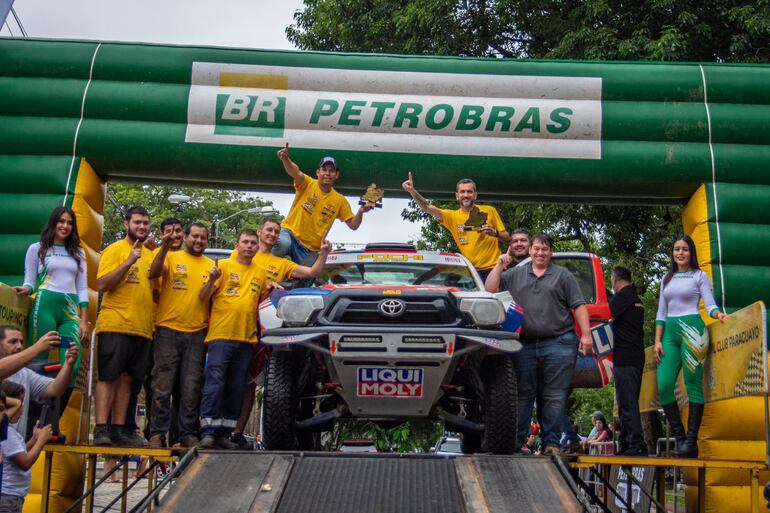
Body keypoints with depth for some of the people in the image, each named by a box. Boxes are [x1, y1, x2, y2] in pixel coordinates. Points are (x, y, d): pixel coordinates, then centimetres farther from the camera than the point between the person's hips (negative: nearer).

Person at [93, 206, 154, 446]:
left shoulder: (149, 254, 18)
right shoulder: (114, 250, 0)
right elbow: (103, 285, -10)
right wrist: (129, 262, -19)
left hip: (141, 328, 6)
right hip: (115, 325, -6)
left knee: (126, 378, 6)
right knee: (107, 377, -6)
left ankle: (118, 429, 8)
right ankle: (101, 429, -7)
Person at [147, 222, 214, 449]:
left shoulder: (211, 265, 14)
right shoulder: (172, 257, 5)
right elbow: (154, 273, -13)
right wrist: (165, 248, -26)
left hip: (197, 333, 3)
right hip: (168, 330, -3)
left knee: (192, 388, 4)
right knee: (163, 385, -1)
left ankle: (188, 433, 10)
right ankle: (157, 433, 4)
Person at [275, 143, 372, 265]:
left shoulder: (340, 200, 4)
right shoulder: (308, 184, -5)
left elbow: (353, 225, 2)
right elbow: (295, 173, -27)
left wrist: (360, 212, -20)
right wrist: (285, 159, -49)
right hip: (289, 233, -4)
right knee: (283, 244, -36)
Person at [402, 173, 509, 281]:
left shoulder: (489, 211, 4)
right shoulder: (452, 216, 6)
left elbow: (507, 237, 9)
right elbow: (427, 207, -8)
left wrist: (494, 233, -13)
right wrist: (412, 191, -23)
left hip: (494, 269, 0)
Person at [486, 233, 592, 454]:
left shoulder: (563, 275, 11)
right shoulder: (515, 275, 17)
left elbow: (579, 306, 5)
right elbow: (490, 288, 10)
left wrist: (586, 334, -5)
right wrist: (500, 264, 3)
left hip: (558, 344, -2)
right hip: (525, 345, 2)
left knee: (554, 396, -1)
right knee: (523, 394, 3)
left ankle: (551, 443, 3)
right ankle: (515, 441, 6)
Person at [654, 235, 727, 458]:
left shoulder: (699, 276, 7)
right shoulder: (667, 279, 19)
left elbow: (710, 305, -1)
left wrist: (718, 314, -23)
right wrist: (657, 341, 11)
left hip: (692, 329, -5)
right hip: (670, 332, 5)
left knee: (693, 385, -7)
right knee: (663, 386, -6)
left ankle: (691, 442, -5)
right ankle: (679, 437, 5)